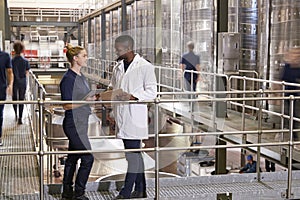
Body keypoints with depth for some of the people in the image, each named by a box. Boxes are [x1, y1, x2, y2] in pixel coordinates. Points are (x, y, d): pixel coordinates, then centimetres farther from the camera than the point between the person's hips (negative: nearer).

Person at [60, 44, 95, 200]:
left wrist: (92, 98, 6)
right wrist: (86, 101, -21)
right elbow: (66, 105, -17)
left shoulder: (81, 76, 13)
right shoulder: (68, 79, -15)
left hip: (81, 122, 9)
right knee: (88, 158, -7)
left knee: (73, 157, 14)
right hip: (73, 124, -9)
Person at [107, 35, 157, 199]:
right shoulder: (118, 67, 13)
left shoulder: (145, 66, -8)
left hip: (135, 116, -7)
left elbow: (152, 91, -10)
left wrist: (132, 96, -21)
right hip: (122, 116, 7)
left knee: (132, 154, -6)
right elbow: (113, 86, 27)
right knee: (134, 154, 14)